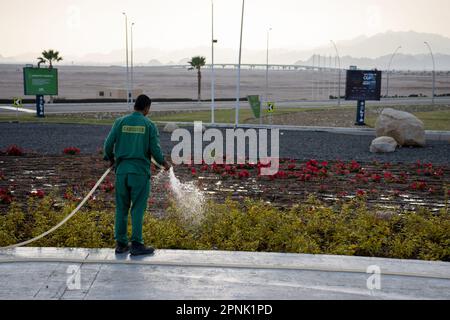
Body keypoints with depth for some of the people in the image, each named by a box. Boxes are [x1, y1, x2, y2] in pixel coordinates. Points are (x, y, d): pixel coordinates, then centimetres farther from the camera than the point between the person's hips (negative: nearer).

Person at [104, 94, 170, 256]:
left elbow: (108, 145, 0)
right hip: (140, 171, -3)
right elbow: (155, 150, -5)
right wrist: (164, 163, 13)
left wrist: (111, 159, 20)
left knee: (121, 208, 8)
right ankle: (136, 244, 1)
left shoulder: (120, 122, 5)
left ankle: (121, 244, 13)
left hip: (122, 170, 3)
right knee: (138, 208, 1)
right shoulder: (149, 125, -1)